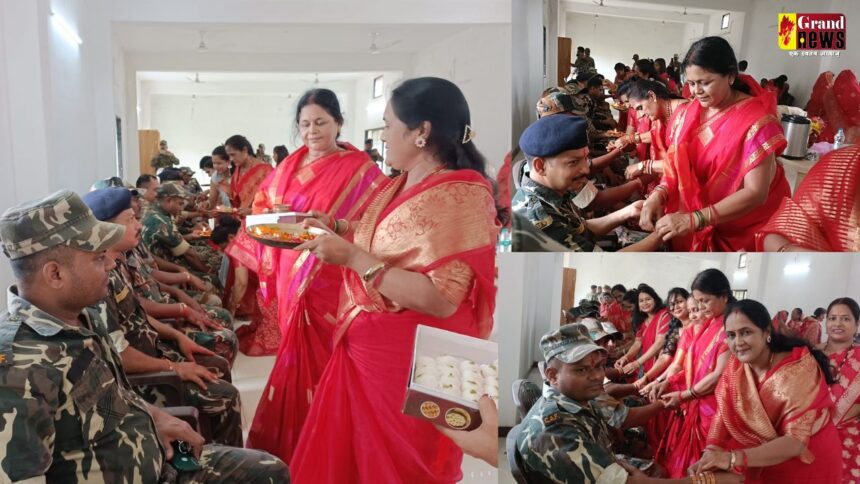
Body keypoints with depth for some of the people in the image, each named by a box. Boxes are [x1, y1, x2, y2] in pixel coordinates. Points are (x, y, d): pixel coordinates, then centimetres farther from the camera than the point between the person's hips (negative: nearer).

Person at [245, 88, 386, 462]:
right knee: (296, 354, 12)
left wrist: (333, 225, -25)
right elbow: (262, 205, 15)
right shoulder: (289, 166, 11)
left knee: (323, 357, -1)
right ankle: (292, 438, 28)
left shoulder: (360, 169, -5)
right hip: (291, 277, 5)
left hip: (332, 281, -4)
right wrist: (276, 216, -7)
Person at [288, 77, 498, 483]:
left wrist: (352, 257, -26)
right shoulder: (399, 186, 9)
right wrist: (335, 235, 7)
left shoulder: (460, 197, -19)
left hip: (411, 365, -8)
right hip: (363, 350, 8)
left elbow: (439, 299, -28)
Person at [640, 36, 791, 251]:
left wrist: (694, 219, -32)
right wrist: (658, 194, -21)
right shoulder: (687, 114, -2)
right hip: (699, 229, 4)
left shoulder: (756, 121, -19)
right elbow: (676, 166, 1)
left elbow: (756, 193, -23)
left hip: (747, 231, -4)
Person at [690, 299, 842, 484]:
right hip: (761, 463, 4)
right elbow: (723, 414, -9)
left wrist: (732, 458, -40)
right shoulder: (735, 365, -8)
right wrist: (710, 456, -27)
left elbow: (796, 441, -30)